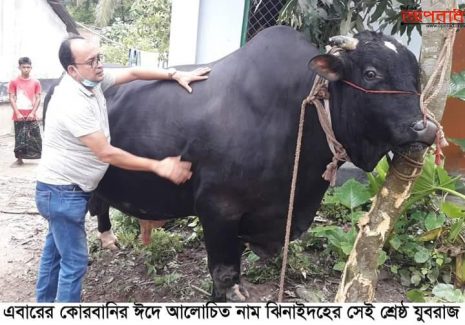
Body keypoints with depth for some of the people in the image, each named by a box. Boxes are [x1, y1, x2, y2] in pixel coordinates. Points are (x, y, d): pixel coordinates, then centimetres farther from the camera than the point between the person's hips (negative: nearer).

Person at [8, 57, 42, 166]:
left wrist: (33, 113, -9)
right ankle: (19, 159, 12)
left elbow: (38, 99, 3)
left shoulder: (36, 82, 5)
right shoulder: (14, 82, 3)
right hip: (18, 116, 0)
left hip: (31, 115, 0)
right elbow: (11, 99, 0)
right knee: (18, 138, 4)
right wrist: (17, 113, -11)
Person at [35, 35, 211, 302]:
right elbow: (106, 153, -27)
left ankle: (46, 305, 40)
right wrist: (159, 166, -24)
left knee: (55, 250, 22)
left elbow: (133, 72, 6)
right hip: (63, 192, -9)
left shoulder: (93, 81, -3)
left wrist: (175, 75, -5)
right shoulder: (72, 103, -28)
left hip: (62, 189, 9)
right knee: (74, 260, 1)